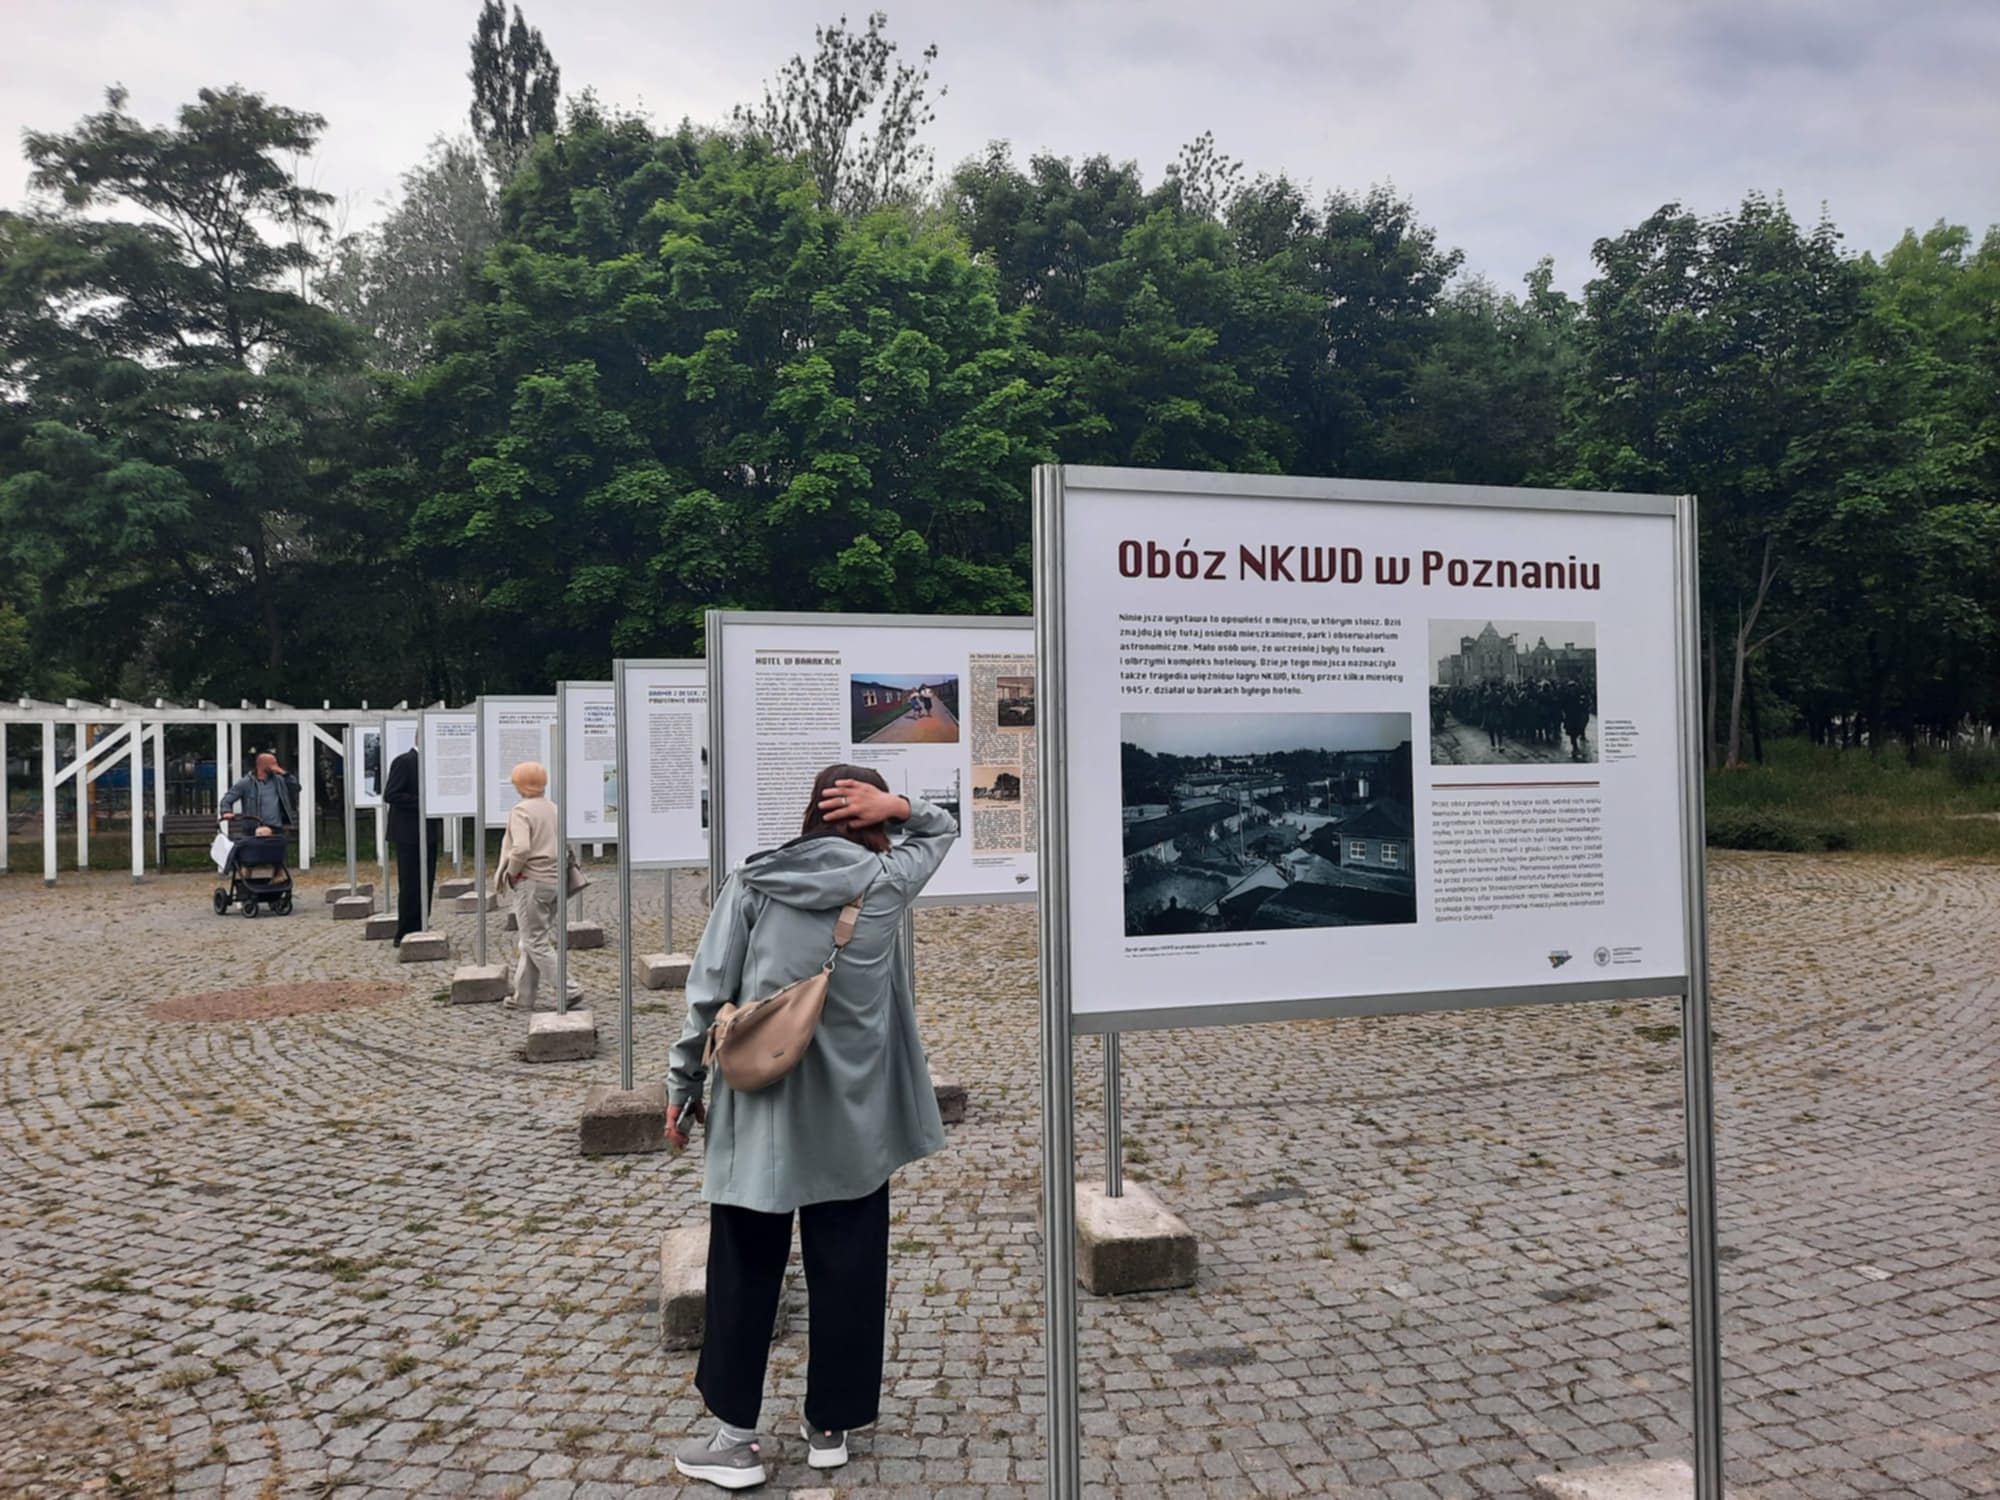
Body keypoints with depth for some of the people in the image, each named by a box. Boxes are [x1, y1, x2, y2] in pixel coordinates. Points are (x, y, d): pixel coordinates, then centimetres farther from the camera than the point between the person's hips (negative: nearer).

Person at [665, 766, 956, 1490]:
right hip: (854, 1116, 0)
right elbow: (942, 831, 15)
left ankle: (736, 1438, 18)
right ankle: (830, 1426, 24)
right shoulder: (887, 880, -4)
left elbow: (707, 994, -5)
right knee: (847, 1274, 13)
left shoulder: (751, 882, -5)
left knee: (744, 1274, 12)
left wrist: (683, 1086, 5)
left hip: (757, 1111, 0)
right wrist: (900, 807, -4)